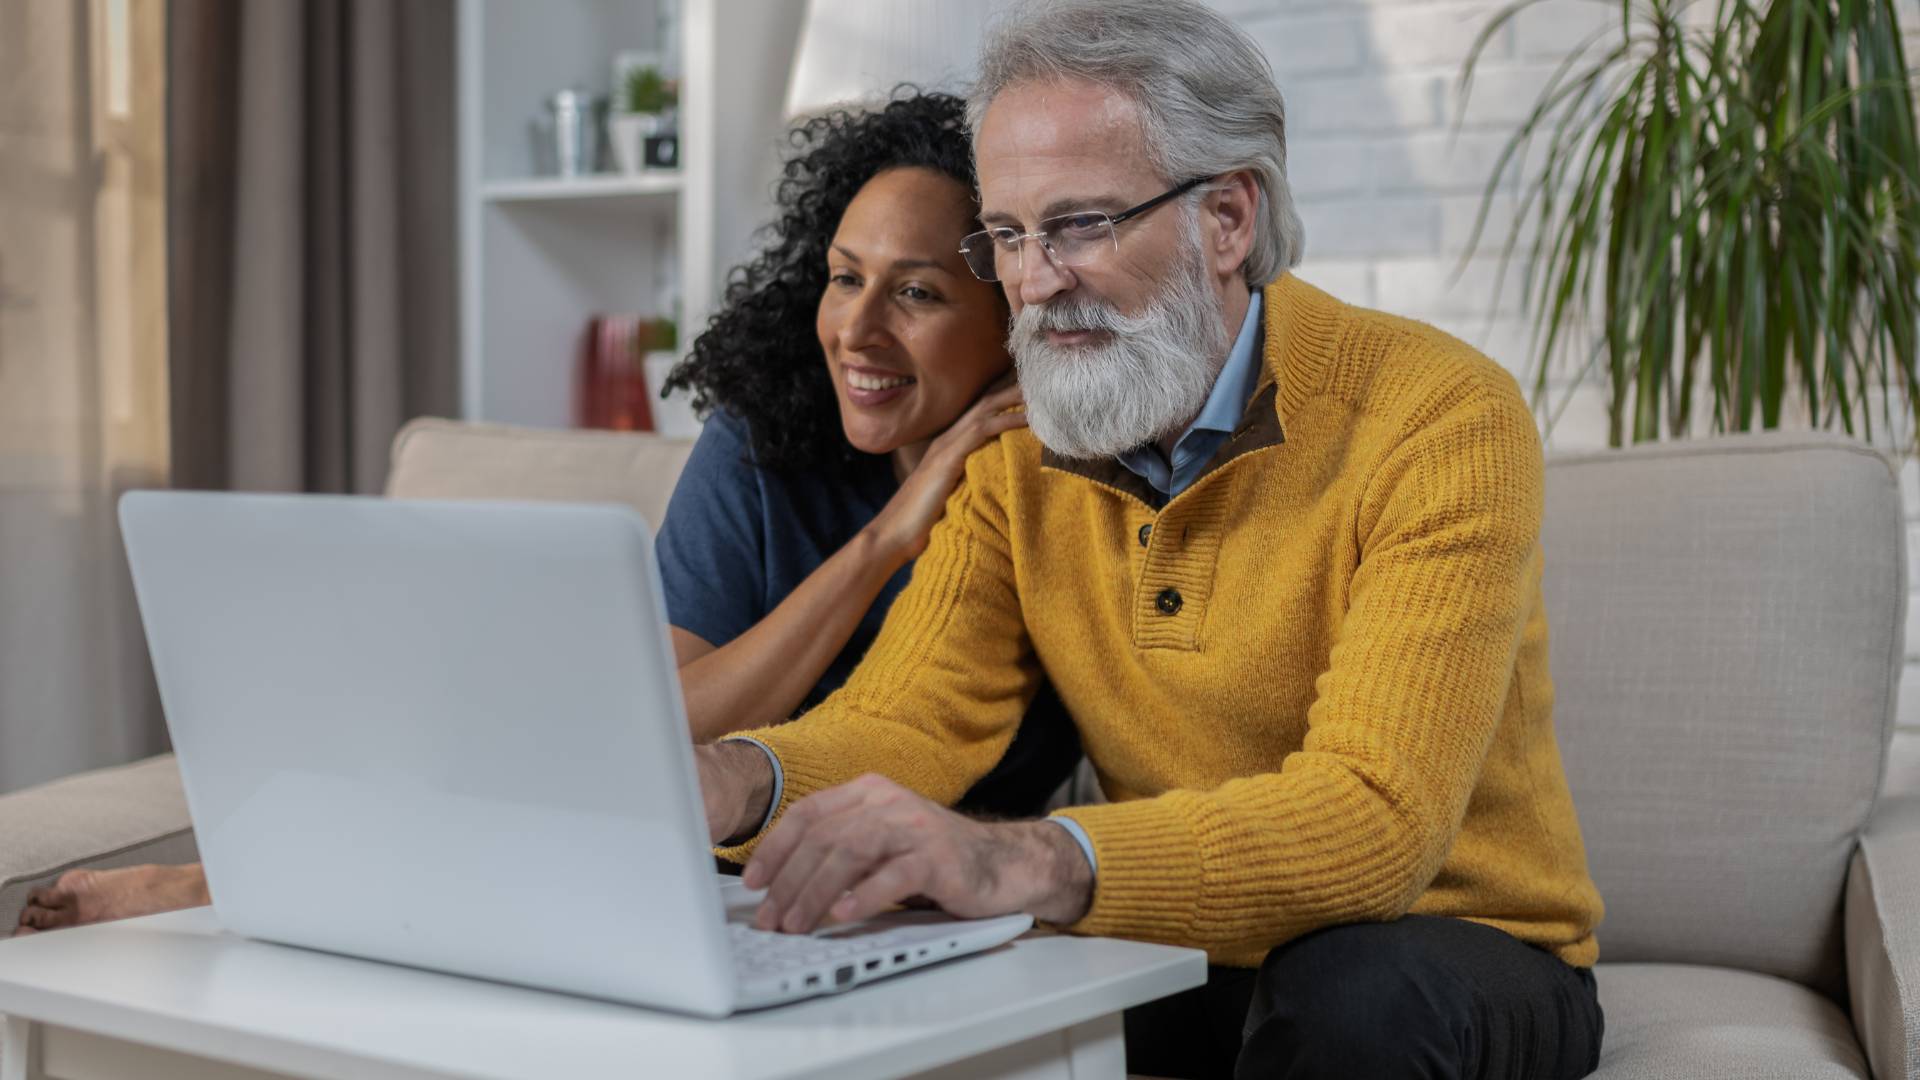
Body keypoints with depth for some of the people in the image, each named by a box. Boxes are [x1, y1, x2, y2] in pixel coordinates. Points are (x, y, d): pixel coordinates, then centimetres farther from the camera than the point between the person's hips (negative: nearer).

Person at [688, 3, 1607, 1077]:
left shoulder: (1440, 421, -20)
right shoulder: (1016, 460, 1)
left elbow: (1373, 815, -32)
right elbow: (907, 719, -6)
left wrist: (1024, 861, -48)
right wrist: (738, 782, -31)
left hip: (1456, 955, -4)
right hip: (1184, 961, 4)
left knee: (1352, 992, -37)